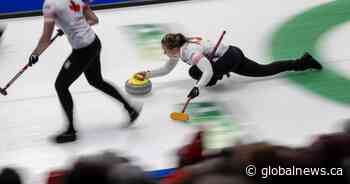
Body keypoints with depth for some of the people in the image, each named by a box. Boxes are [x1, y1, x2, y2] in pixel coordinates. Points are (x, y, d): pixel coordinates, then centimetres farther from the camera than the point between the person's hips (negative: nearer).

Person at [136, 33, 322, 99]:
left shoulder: (190, 51, -29)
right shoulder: (178, 50, 0)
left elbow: (208, 72, -41)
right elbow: (166, 69, 14)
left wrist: (197, 87, -54)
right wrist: (148, 74, 2)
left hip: (231, 56, -10)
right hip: (233, 55, 10)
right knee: (264, 70, 19)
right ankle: (302, 62, 24)